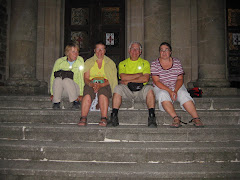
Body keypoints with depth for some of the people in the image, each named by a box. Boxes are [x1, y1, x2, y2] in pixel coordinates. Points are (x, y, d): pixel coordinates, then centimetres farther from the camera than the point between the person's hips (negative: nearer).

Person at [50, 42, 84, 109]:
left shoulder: (80, 60, -5)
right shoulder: (59, 61, -4)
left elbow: (82, 77, -6)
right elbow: (52, 77, 0)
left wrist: (81, 94, -12)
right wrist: (52, 93, -6)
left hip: (74, 88, -1)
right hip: (60, 90, 1)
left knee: (66, 80, -32)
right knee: (58, 79, -31)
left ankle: (75, 101, -14)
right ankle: (56, 102, -15)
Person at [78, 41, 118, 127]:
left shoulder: (110, 63, 15)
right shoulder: (88, 62, 18)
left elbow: (110, 79, 2)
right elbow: (86, 78, 7)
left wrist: (100, 85, -16)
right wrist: (92, 84, -17)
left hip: (105, 85, -1)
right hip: (91, 84, 1)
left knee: (103, 95, -36)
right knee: (87, 95, -33)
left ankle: (104, 119, -40)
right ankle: (83, 119, -37)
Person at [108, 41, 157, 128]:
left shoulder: (145, 63, 13)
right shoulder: (122, 63, 14)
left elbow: (145, 79, -6)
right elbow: (123, 77, -6)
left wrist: (128, 81, -8)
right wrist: (139, 74, -5)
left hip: (141, 91, 0)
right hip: (127, 91, 0)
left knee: (149, 88, -30)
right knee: (118, 87, -29)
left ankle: (152, 117, -31)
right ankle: (114, 117, -28)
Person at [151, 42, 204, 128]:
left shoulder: (177, 62, 5)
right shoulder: (154, 64, -1)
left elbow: (180, 79, -1)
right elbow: (156, 81, -10)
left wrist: (175, 91, -20)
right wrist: (169, 91, -22)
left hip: (177, 87, 1)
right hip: (161, 88, -1)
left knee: (184, 94, -29)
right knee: (163, 94, -35)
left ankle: (196, 118, -32)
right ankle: (176, 118, -42)